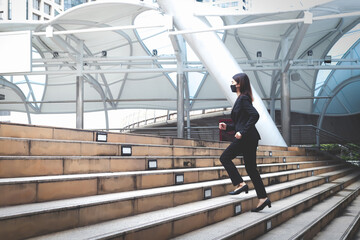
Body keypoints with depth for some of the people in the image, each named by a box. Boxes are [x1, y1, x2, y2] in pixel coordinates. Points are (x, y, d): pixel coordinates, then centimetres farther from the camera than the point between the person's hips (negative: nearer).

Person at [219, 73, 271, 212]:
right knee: (251, 168, 9)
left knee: (225, 157, -1)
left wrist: (243, 132, -21)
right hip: (250, 138, 10)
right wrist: (227, 127, 15)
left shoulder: (243, 99, -10)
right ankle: (263, 198, 9)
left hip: (246, 138, -10)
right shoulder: (241, 99, 20)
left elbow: (255, 115, -22)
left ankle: (240, 184, -3)